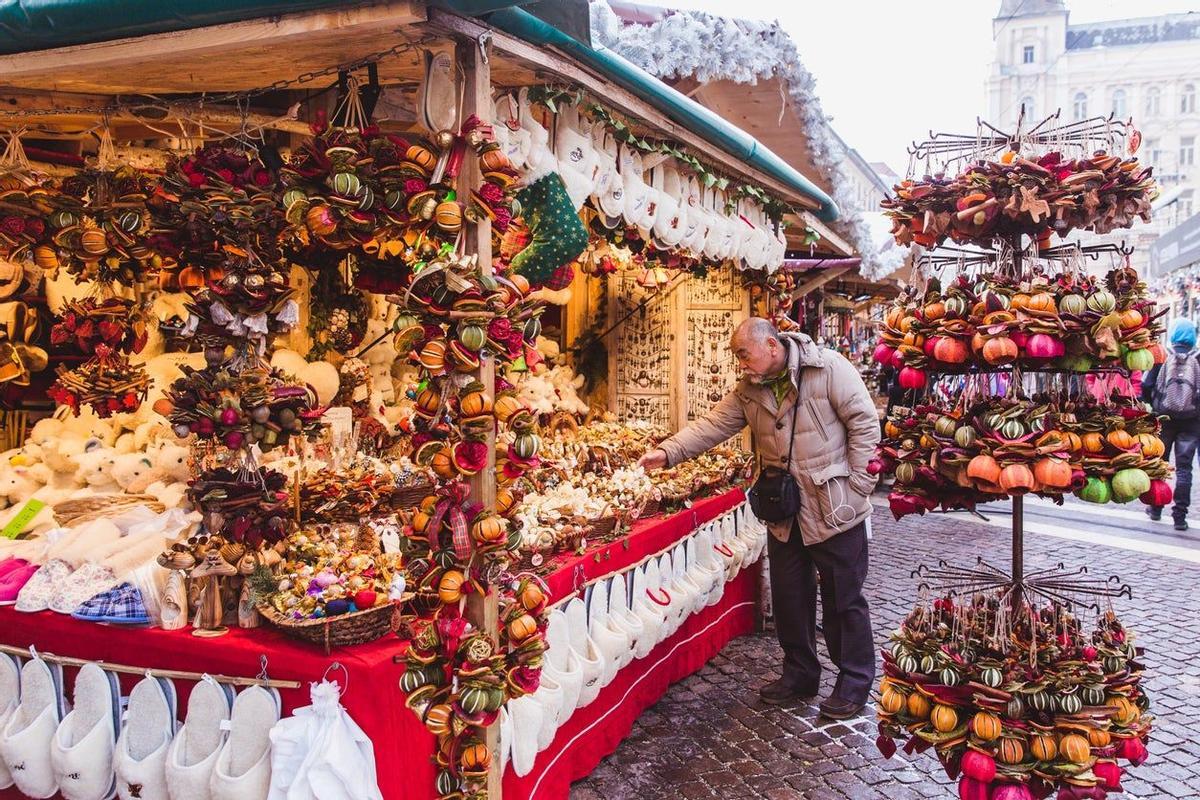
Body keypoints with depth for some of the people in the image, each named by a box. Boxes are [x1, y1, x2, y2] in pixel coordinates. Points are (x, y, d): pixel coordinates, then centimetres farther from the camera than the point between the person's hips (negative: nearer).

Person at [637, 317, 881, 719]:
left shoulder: (829, 369, -14)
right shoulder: (749, 390, 4)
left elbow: (864, 424, -13)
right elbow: (712, 425, -1)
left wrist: (856, 487, -14)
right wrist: (667, 452, -14)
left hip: (834, 509, -6)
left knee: (843, 598, 6)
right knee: (789, 596, 14)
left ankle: (854, 682, 22)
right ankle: (801, 673, 32)